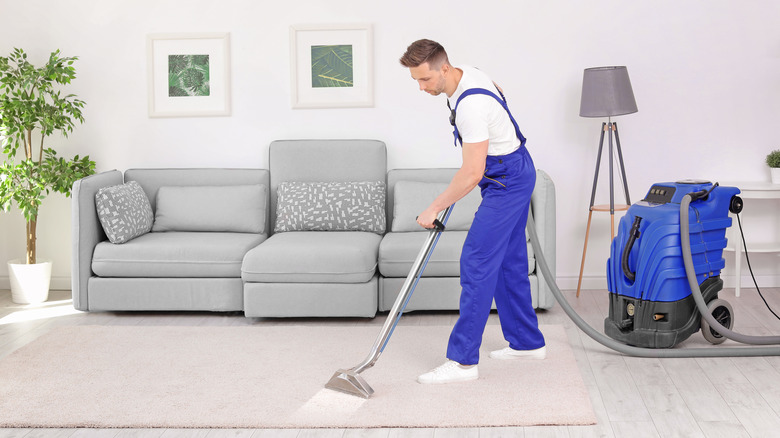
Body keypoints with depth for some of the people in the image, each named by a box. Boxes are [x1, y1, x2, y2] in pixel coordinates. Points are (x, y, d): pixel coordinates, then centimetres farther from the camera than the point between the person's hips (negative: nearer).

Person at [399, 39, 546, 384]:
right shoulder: (465, 74, 0)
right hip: (516, 174, 10)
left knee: (477, 263, -12)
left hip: (507, 181, -10)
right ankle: (527, 342, 25)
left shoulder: (471, 104, -30)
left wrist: (435, 208, -21)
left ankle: (462, 359, -10)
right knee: (509, 261, 15)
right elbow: (498, 93, 23)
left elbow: (472, 174, -29)